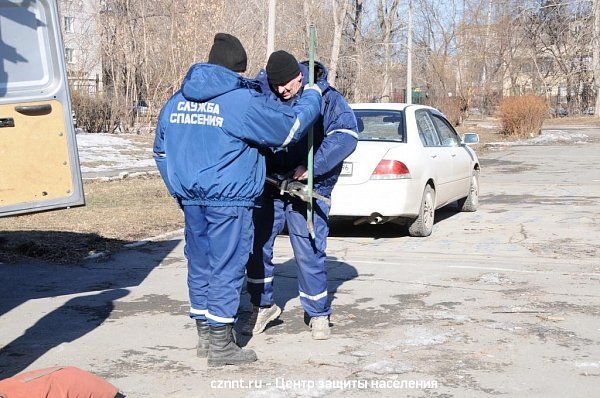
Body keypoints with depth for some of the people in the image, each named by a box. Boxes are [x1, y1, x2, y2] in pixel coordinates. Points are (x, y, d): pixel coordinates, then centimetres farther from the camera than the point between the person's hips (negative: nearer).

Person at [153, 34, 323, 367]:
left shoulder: (177, 101, 12)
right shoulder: (243, 100, -11)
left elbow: (161, 150, 21)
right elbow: (290, 127, -5)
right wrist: (312, 96, 12)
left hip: (190, 198, 7)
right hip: (228, 197, -7)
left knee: (199, 264, 15)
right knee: (227, 267, -1)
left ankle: (205, 336, 25)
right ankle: (221, 345, 4)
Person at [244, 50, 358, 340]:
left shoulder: (326, 98, -10)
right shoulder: (262, 89, -1)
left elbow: (345, 136, -20)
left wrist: (311, 167, -28)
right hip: (269, 184, 4)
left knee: (308, 253, -2)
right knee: (257, 246, 6)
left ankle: (318, 315, 16)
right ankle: (263, 307, 25)